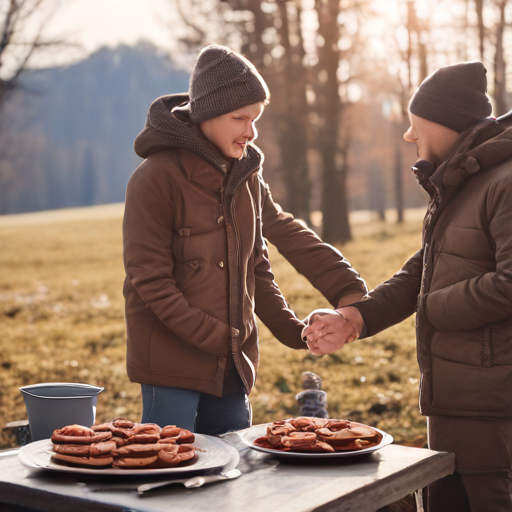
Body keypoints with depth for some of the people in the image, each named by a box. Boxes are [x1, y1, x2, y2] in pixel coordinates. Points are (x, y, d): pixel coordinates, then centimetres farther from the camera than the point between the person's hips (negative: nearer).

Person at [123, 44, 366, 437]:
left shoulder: (246, 175, 8)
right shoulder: (155, 178, -13)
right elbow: (150, 280, -14)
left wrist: (290, 328, 1)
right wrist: (216, 338, -17)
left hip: (232, 364, 7)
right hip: (171, 360, -6)